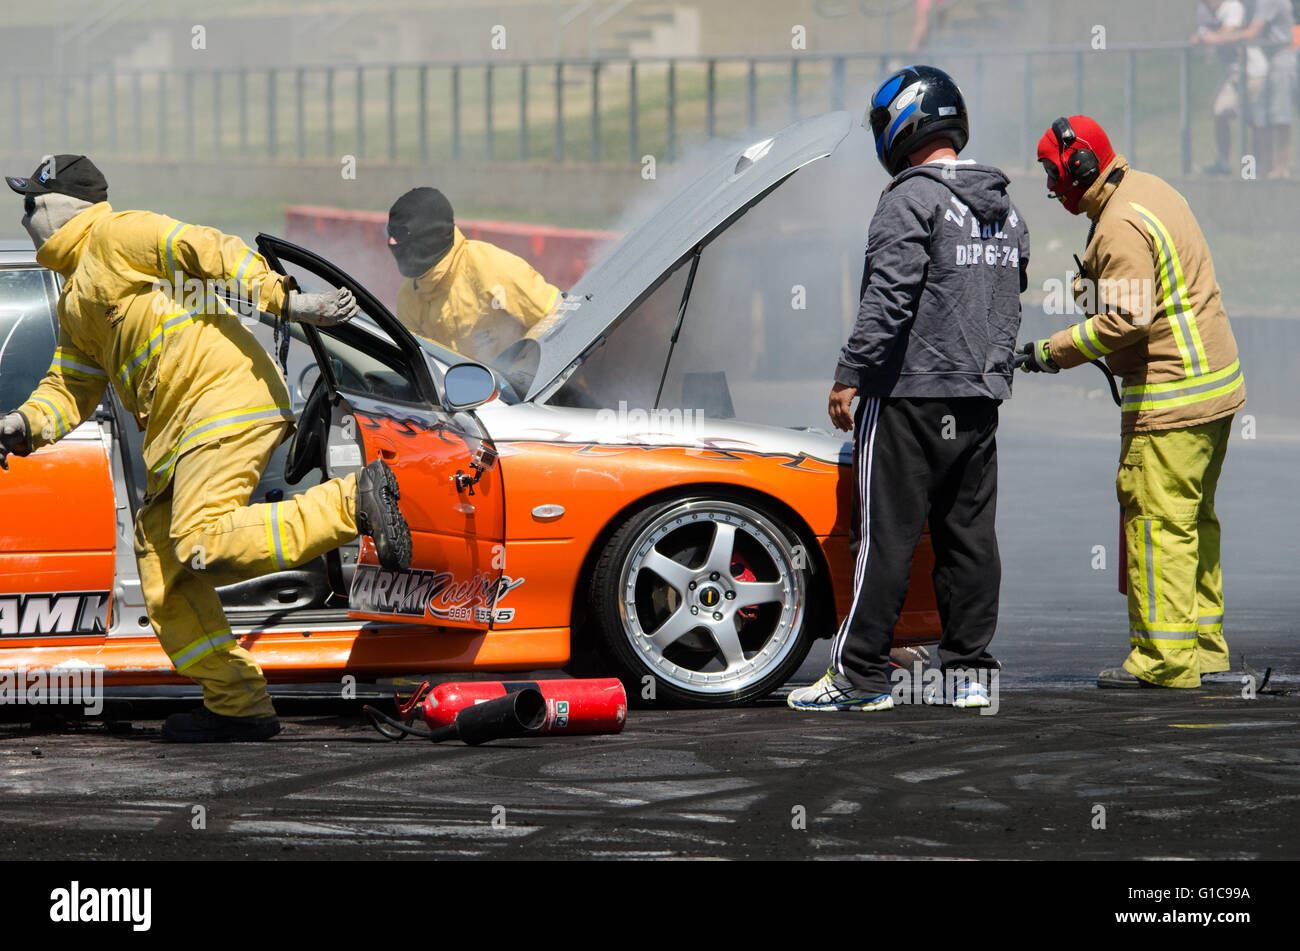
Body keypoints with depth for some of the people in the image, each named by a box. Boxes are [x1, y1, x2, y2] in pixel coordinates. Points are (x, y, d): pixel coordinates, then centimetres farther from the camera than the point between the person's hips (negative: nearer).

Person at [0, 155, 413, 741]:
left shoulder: (116, 236, -1)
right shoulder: (75, 300, 28)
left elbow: (211, 252, -12)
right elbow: (71, 386, 25)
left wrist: (283, 301, -23)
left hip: (227, 397, -10)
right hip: (179, 429, 10)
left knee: (204, 544, -26)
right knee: (161, 566, 5)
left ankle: (353, 502, -20)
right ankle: (237, 706, 6)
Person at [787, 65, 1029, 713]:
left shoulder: (913, 198, -12)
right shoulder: (1004, 206, 15)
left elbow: (890, 296, -18)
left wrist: (850, 374, -15)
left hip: (908, 394, -8)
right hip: (981, 398, 8)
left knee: (886, 536, -5)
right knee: (969, 535, 9)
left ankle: (860, 675, -3)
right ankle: (969, 671, 10)